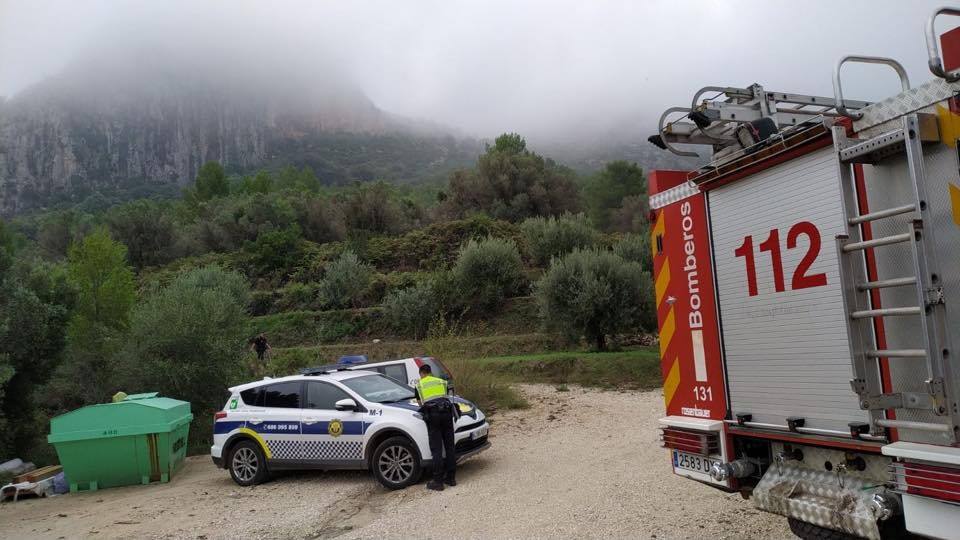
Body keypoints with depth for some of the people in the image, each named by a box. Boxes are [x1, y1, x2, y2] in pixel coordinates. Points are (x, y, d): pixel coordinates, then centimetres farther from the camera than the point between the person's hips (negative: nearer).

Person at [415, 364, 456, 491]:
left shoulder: (419, 385, 17)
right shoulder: (441, 381, 22)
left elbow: (420, 404, 24)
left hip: (432, 414, -3)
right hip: (446, 411, 3)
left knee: (436, 449, -2)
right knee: (449, 446, 9)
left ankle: (438, 481, -2)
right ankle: (451, 478, 14)